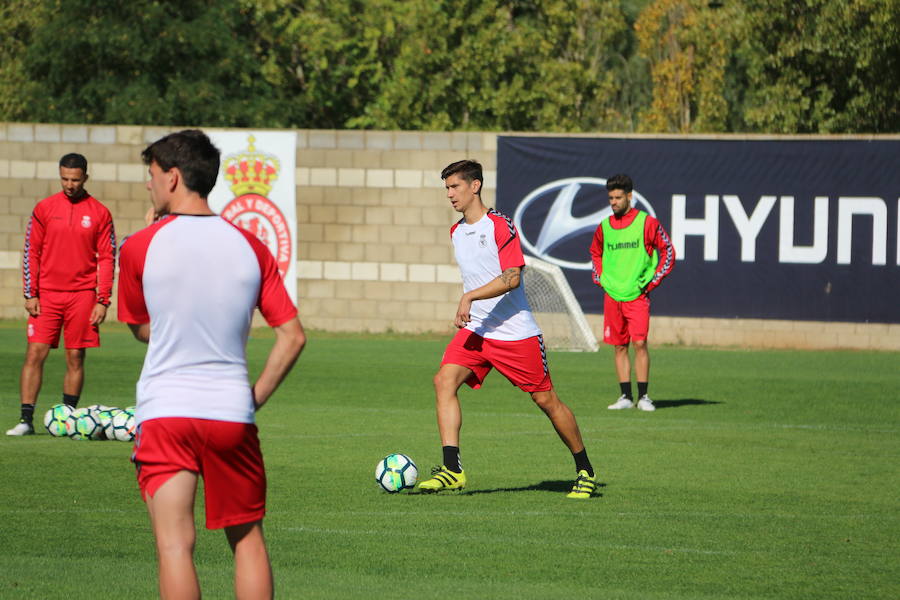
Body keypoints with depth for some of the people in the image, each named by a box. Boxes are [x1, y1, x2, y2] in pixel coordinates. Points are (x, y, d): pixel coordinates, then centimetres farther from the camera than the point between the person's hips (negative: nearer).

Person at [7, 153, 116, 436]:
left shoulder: (99, 213, 3)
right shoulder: (44, 208, 5)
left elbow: (107, 259, 4)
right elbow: (31, 253, 6)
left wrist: (103, 301, -3)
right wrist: (30, 294, -1)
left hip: (83, 295, 0)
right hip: (47, 294, 0)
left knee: (75, 359, 2)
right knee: (35, 354, -7)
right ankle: (26, 419, -7)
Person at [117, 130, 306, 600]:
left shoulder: (141, 247, -4)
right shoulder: (250, 247, 4)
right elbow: (293, 337, 1)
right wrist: (255, 398, 11)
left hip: (163, 413, -3)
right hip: (232, 415, 3)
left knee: (174, 545, -7)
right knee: (247, 540, 15)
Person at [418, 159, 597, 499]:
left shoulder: (500, 226, -12)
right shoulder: (456, 232, 12)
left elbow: (512, 278, -21)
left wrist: (470, 297, -26)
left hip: (515, 331, -7)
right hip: (475, 330, 7)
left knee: (545, 399, 0)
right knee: (444, 380, -16)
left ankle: (585, 471, 17)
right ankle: (452, 469, -22)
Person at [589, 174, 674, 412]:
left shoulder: (647, 222, -4)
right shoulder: (604, 227, 9)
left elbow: (668, 251, 1)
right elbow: (595, 253, 28)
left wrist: (652, 281, -3)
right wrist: (599, 278, 13)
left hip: (637, 295, -4)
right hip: (612, 295, 4)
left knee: (639, 343, -13)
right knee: (620, 347, 4)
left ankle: (643, 396, -8)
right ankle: (625, 396, 8)